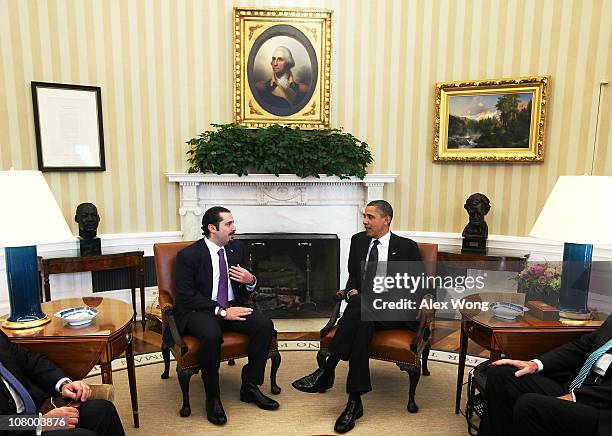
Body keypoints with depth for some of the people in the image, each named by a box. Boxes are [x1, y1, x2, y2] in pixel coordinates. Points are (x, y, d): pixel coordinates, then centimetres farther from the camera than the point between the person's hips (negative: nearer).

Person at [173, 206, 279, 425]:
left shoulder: (238, 248, 6)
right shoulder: (188, 255, -9)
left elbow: (246, 290, 14)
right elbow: (186, 296, -14)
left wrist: (251, 281, -11)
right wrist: (221, 311, -21)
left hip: (231, 308, 5)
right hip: (199, 311, -5)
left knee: (265, 325, -20)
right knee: (212, 335, -37)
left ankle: (249, 387, -3)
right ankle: (212, 398, -13)